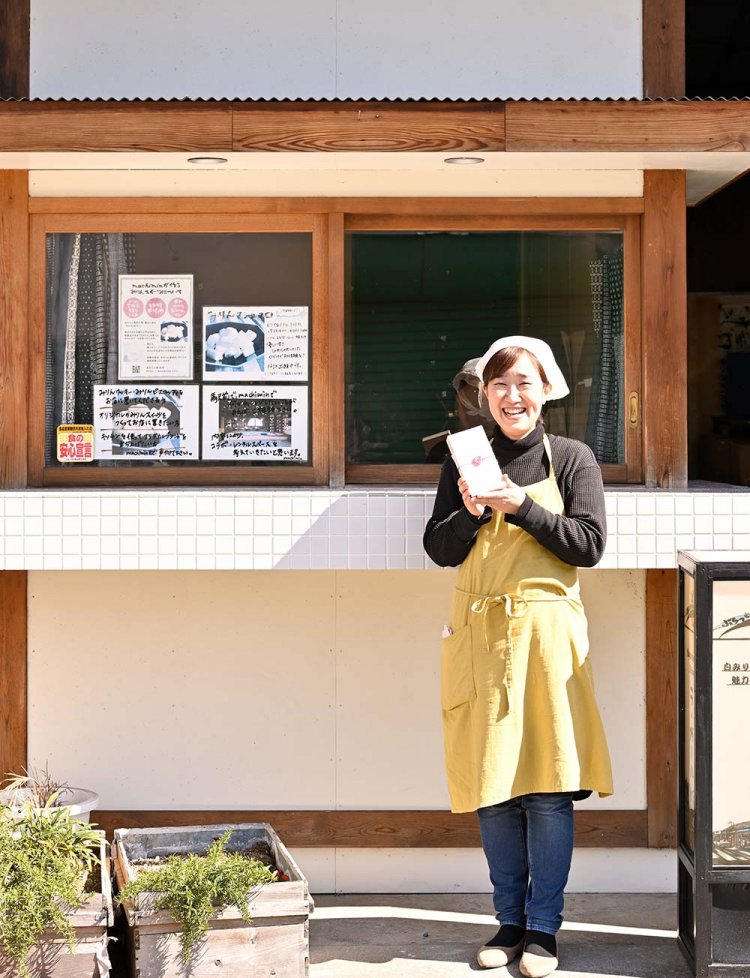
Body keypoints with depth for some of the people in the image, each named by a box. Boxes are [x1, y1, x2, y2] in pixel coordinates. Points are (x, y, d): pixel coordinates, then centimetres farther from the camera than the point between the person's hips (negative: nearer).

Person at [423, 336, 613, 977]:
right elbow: (440, 550, 7)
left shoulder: (571, 459, 4)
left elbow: (589, 546, -4)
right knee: (491, 786, 4)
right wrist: (473, 512, -12)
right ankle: (509, 922, 16)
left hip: (545, 630, -2)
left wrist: (523, 507, -13)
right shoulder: (465, 461, 9)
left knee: (548, 787, -3)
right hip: (480, 632, 2)